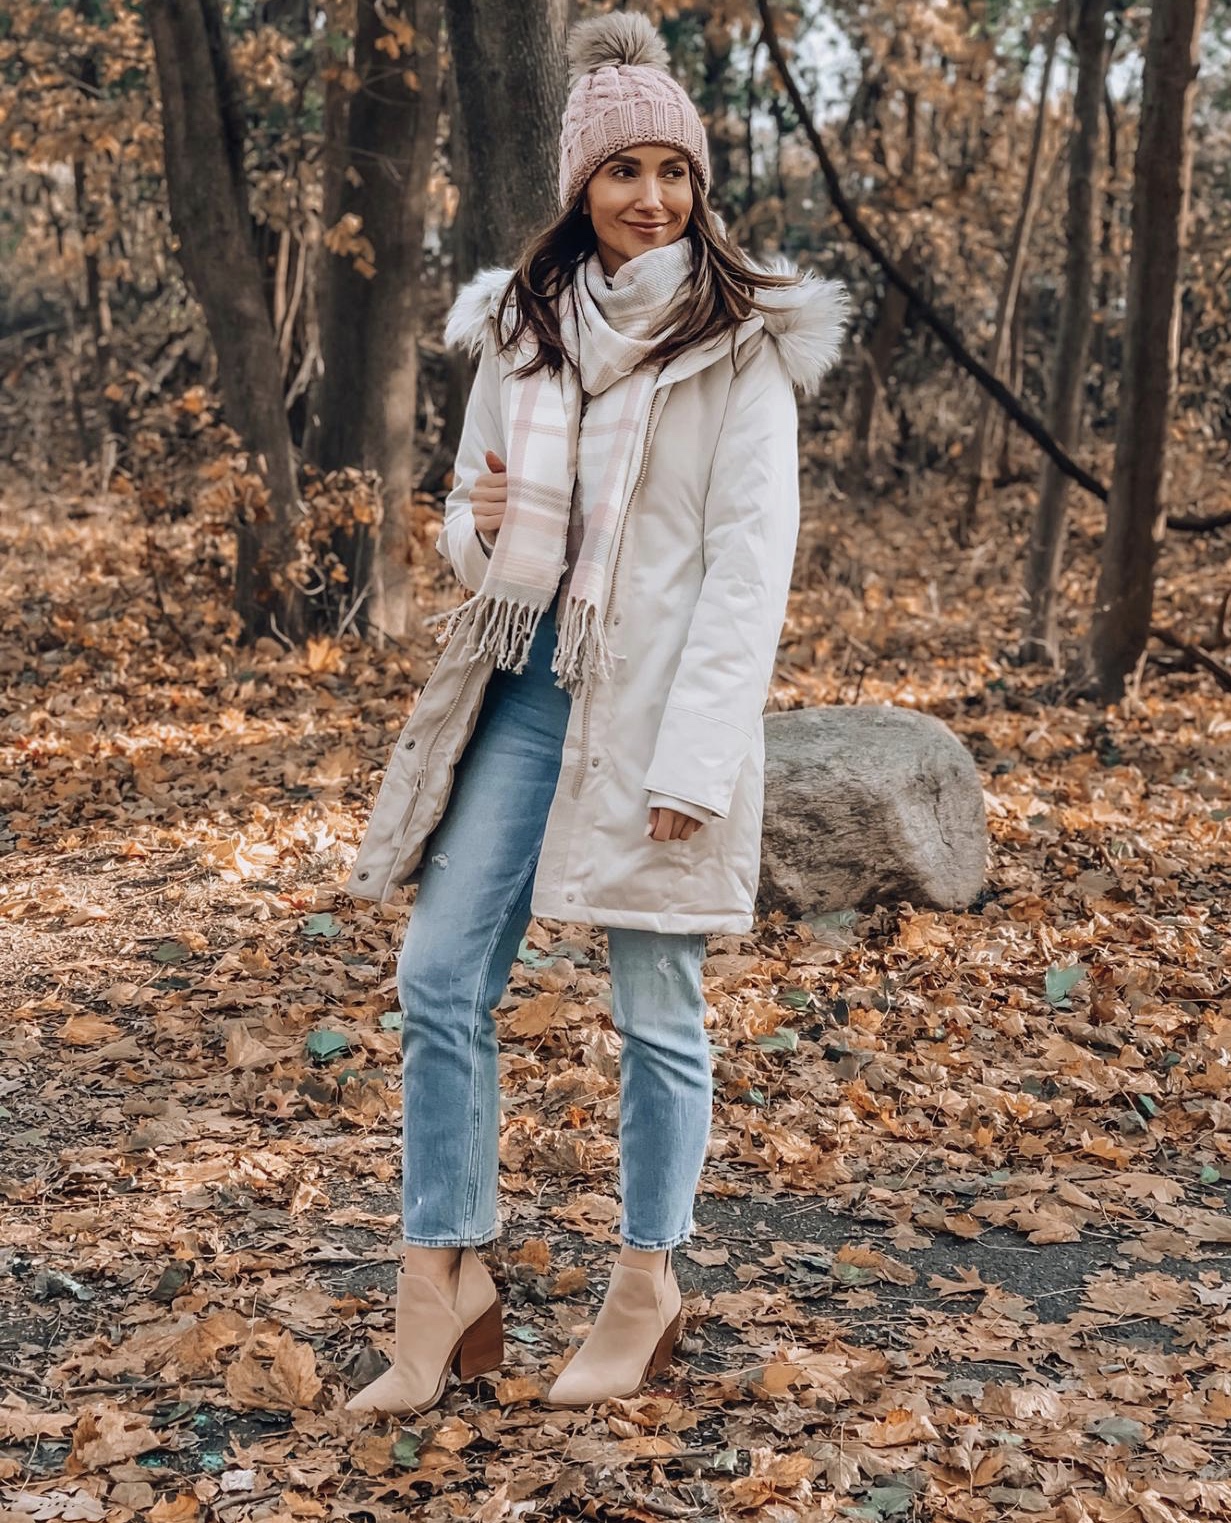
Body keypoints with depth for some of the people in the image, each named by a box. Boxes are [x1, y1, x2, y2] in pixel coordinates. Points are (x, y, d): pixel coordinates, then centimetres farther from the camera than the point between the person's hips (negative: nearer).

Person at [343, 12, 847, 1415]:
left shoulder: (741, 341, -5)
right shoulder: (521, 324, 9)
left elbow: (751, 558, -9)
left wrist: (694, 758, -15)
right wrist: (483, 527, -9)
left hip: (661, 703, -5)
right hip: (528, 689, 5)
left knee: (655, 1008, 4)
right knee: (439, 976, 0)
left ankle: (647, 1285, 21)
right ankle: (444, 1286, 10)